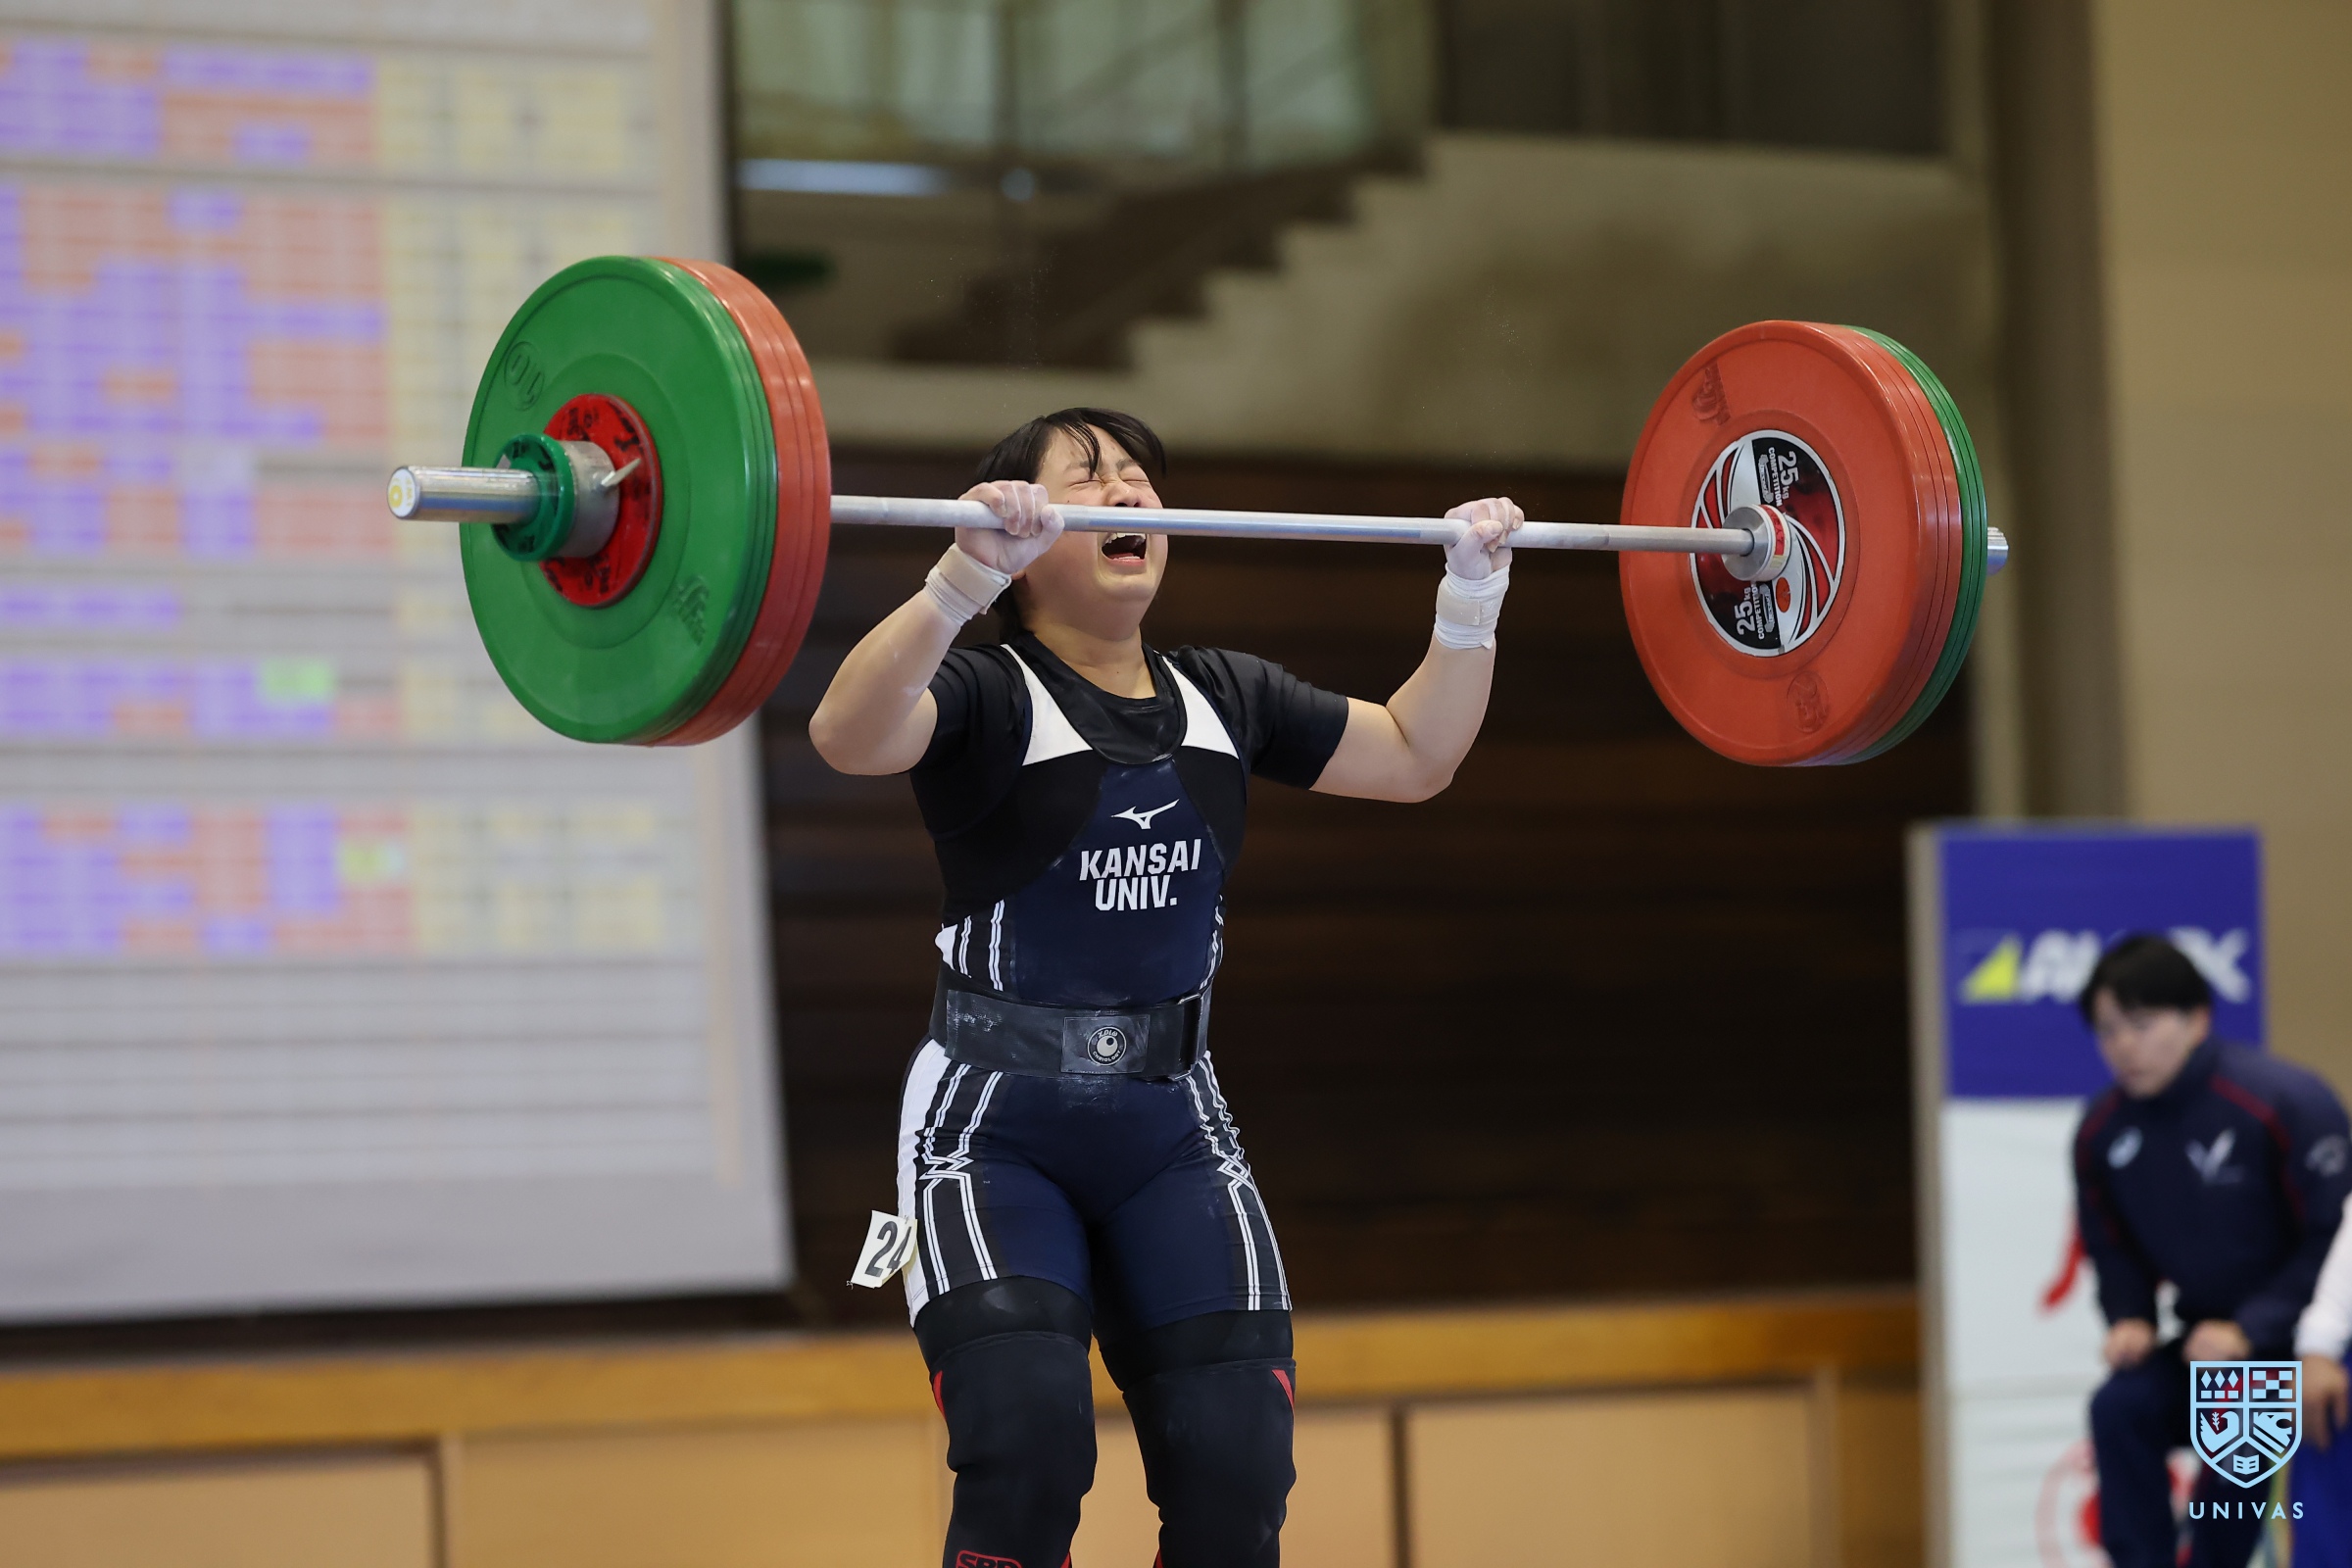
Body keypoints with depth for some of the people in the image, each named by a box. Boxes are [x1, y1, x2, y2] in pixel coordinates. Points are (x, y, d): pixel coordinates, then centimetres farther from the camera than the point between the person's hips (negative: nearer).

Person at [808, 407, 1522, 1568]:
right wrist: (960, 578, -44)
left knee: (1235, 1463, -6)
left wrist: (1471, 598, 7)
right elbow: (851, 735, -31)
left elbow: (1415, 755, 19)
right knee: (1029, 1443, -22)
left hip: (1171, 1133, 5)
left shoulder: (1222, 699, 9)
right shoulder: (989, 699, -9)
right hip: (996, 1129, -5)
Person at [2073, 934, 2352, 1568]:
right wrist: (2129, 1319, -8)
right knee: (2121, 1407, -21)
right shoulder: (2102, 1133, -2)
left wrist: (2251, 1331, -24)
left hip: (2301, 1342, -5)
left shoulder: (2286, 1103, -20)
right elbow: (2113, 1247, 13)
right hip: (2206, 1344, 6)